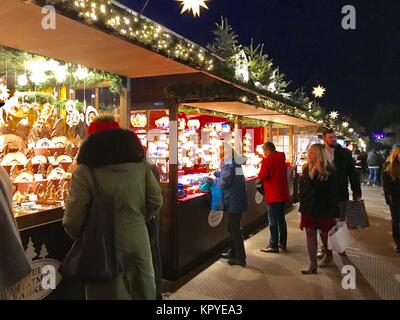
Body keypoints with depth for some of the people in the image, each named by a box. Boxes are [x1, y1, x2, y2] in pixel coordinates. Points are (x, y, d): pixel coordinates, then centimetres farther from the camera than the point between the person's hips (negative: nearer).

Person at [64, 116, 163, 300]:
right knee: (143, 291, 19)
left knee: (111, 292, 13)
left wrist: (76, 235, 9)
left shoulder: (85, 171, -12)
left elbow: (73, 218, -12)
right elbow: (156, 201, 2)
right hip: (138, 241, 4)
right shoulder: (140, 163, 0)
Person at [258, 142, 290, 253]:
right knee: (281, 218, 16)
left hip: (273, 195, -8)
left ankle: (273, 246, 1)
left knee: (273, 220, -3)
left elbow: (262, 176, -19)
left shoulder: (268, 160, -14)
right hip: (283, 194, 8)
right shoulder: (281, 159, 12)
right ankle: (282, 243, 24)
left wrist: (262, 166, 1)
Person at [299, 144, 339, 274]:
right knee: (310, 234, 4)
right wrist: (302, 205, 8)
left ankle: (328, 255, 42)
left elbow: (333, 193, -11)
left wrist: (333, 212, -13)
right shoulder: (306, 169, 4)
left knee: (324, 233, 14)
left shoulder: (329, 171, -11)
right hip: (308, 209, 4)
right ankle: (313, 265, 10)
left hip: (323, 209, -4)